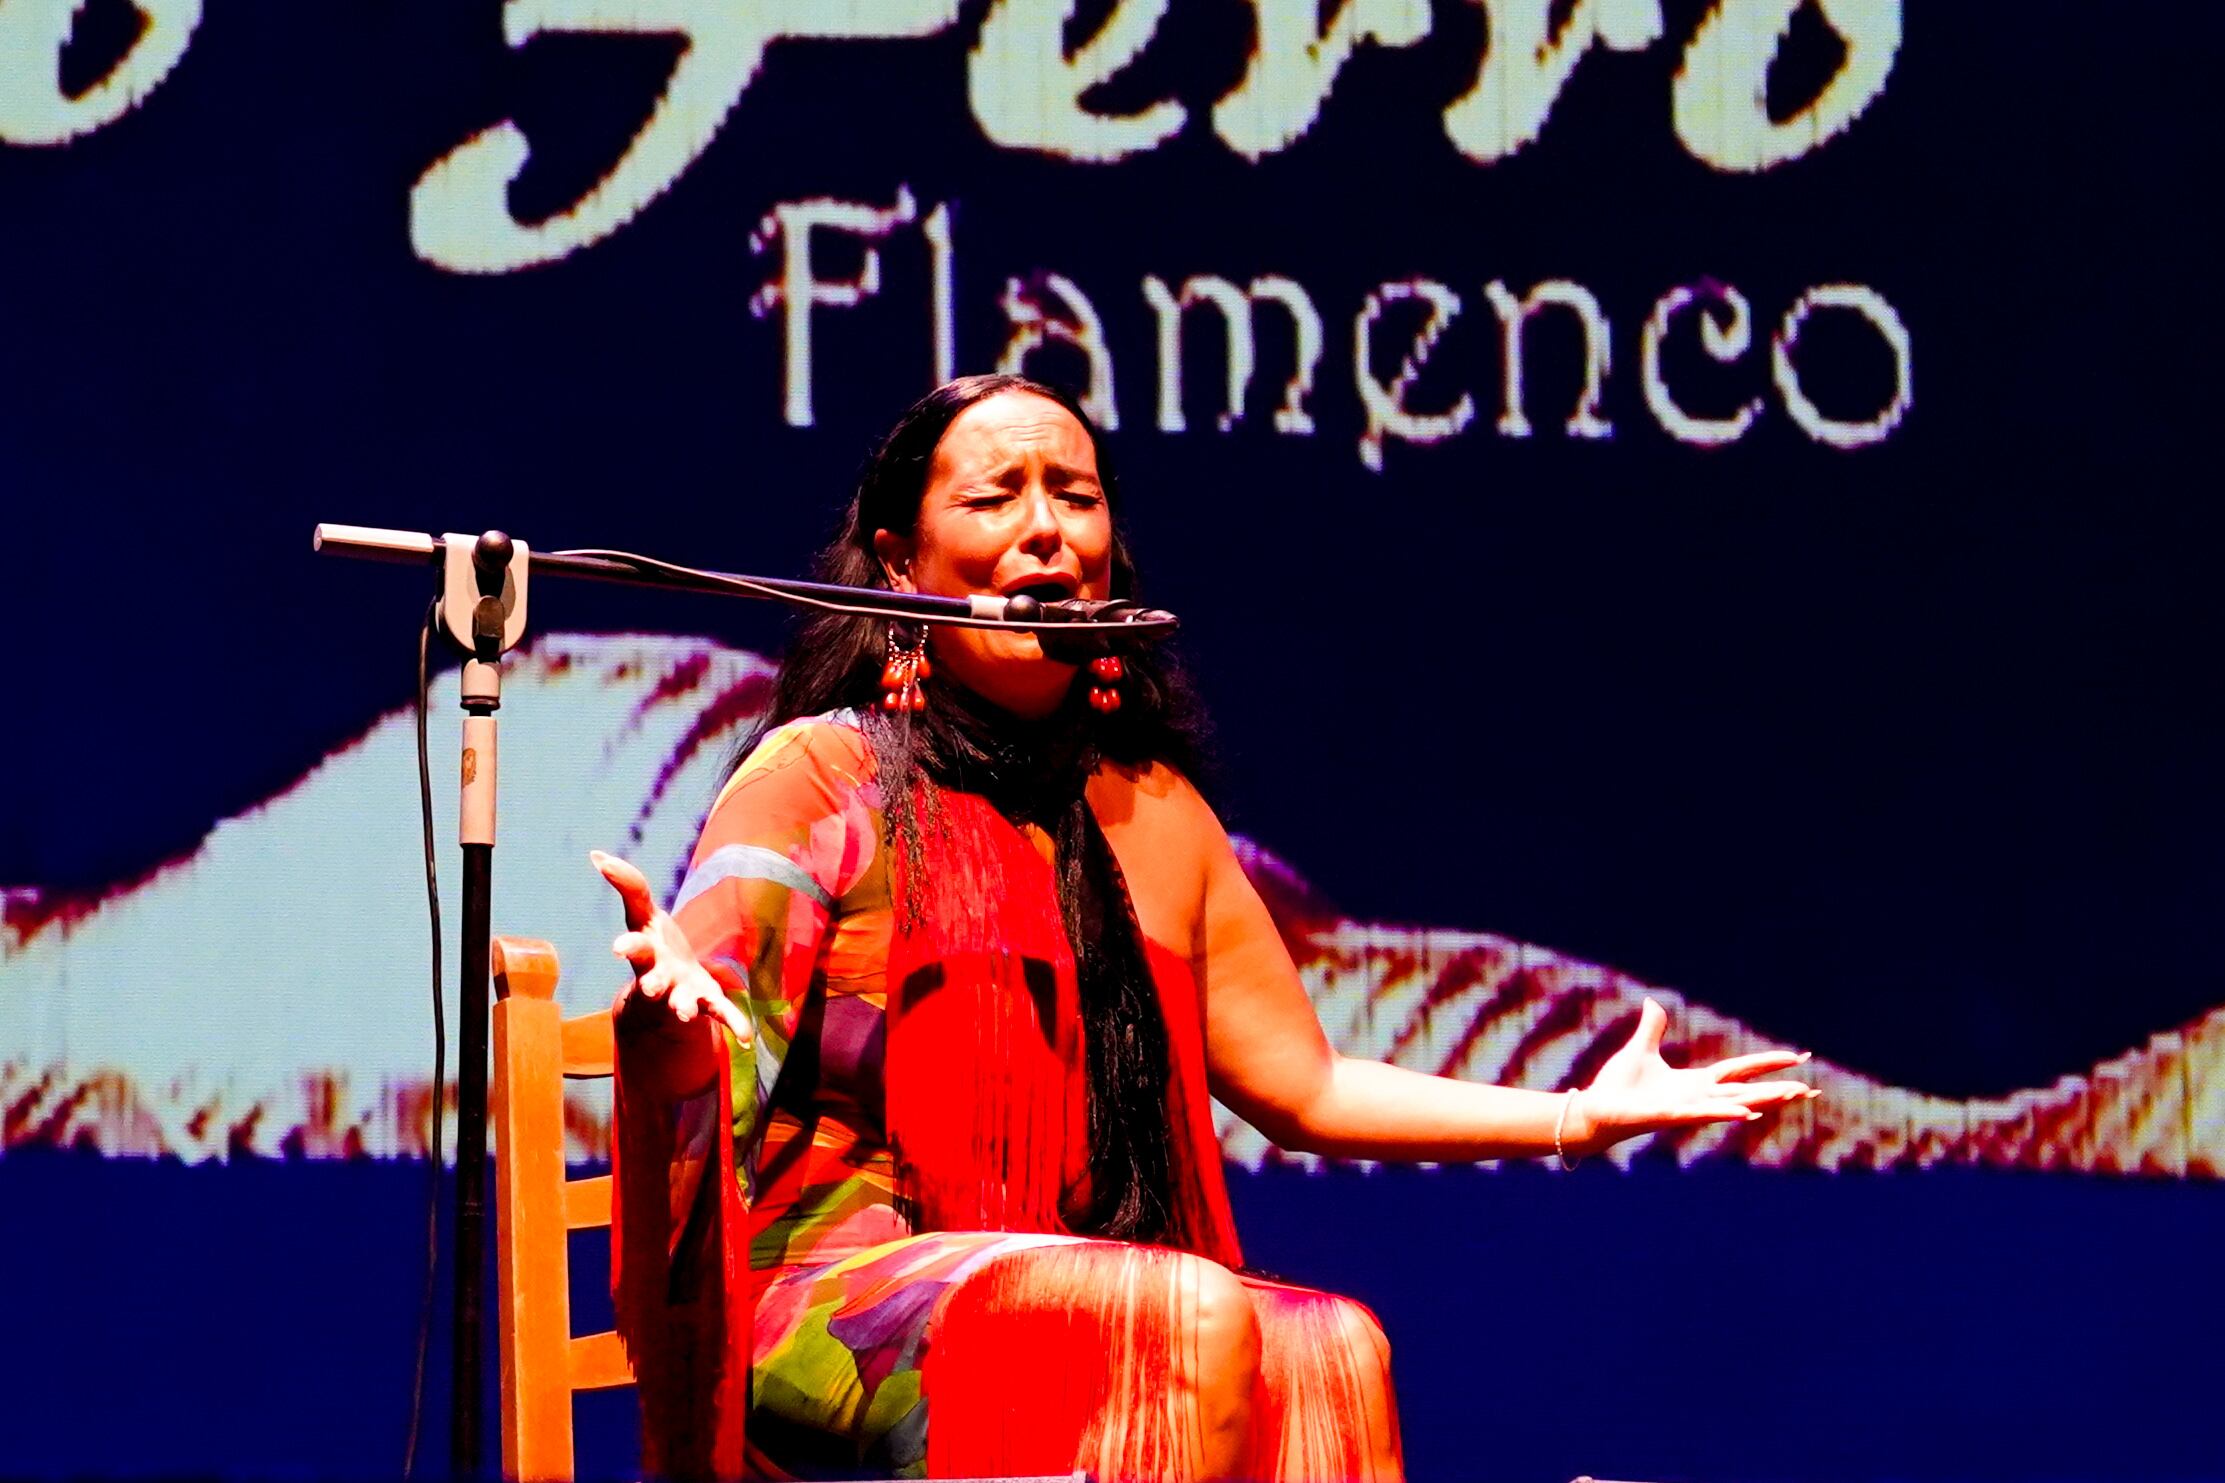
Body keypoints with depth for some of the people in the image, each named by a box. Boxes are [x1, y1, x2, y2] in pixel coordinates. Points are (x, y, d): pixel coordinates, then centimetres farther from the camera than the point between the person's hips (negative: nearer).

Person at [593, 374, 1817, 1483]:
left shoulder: (1154, 817, 19)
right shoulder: (822, 775, 1)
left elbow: (1303, 1085, 25)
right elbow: (710, 1043, -13)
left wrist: (1576, 1118, 19)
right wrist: (668, 1001, -38)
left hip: (1081, 1305, 5)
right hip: (835, 1294, -5)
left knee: (1331, 1352, -25)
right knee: (1196, 1320, -31)